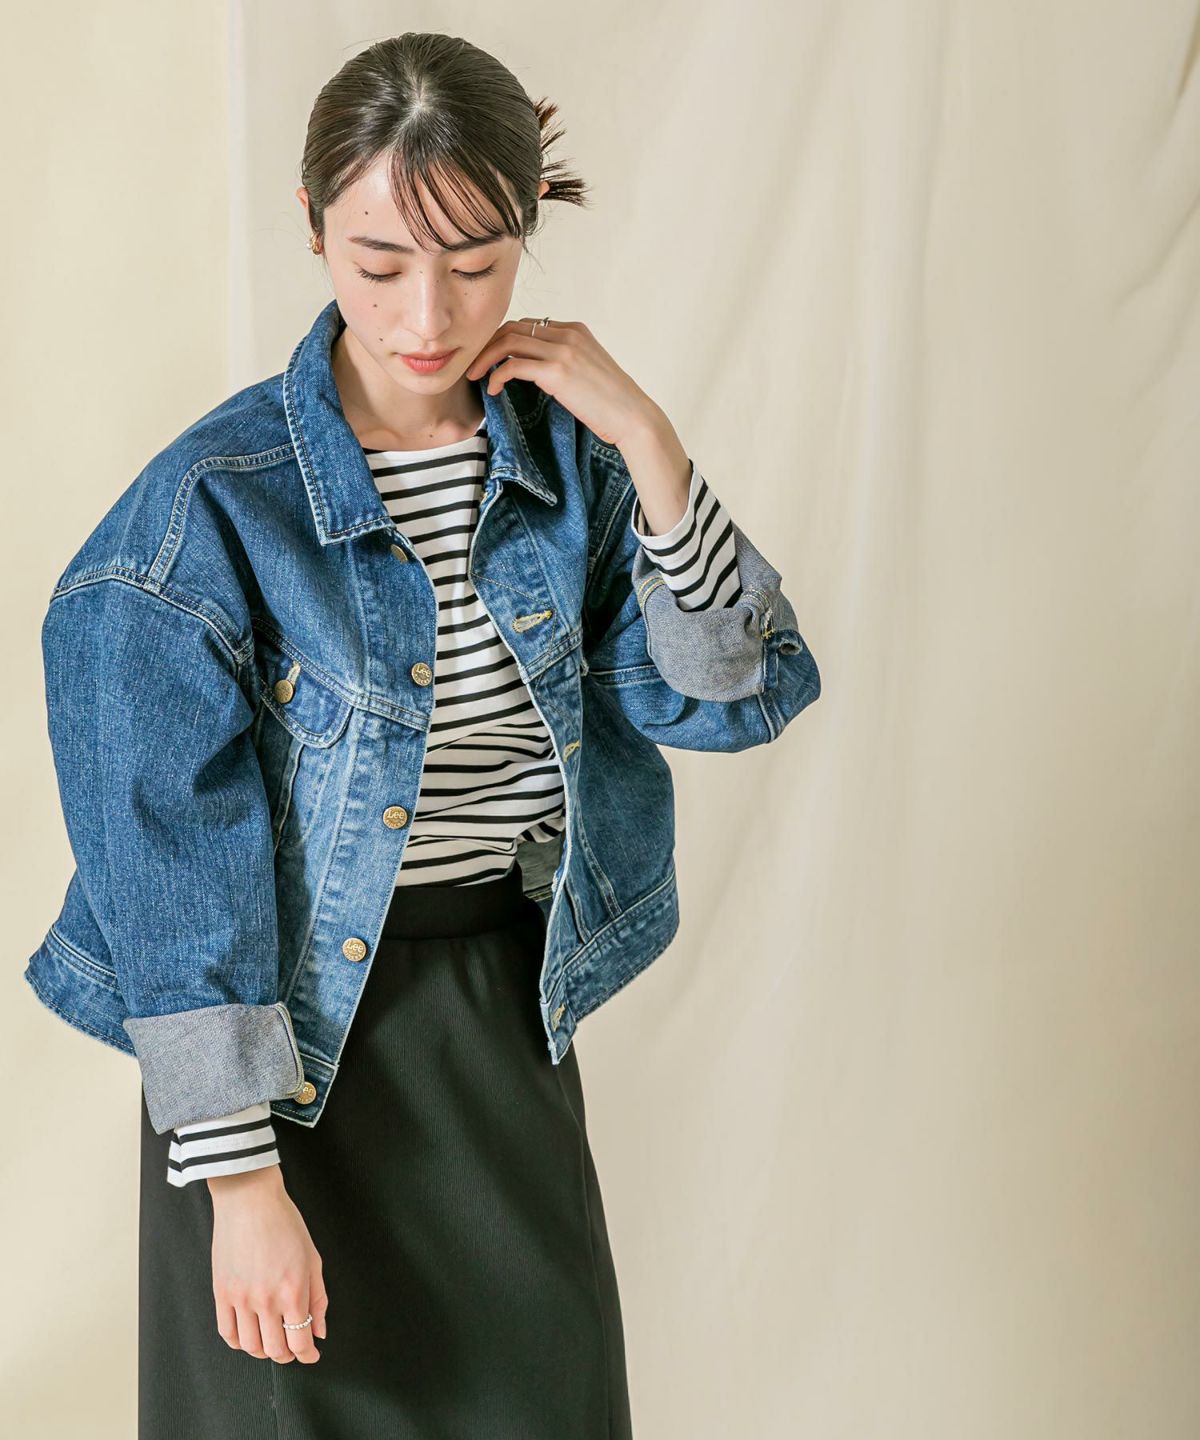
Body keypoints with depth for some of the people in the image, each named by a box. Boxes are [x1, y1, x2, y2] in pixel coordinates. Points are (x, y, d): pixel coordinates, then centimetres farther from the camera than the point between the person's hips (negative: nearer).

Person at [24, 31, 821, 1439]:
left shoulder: (565, 454, -4)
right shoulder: (215, 502, -19)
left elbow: (729, 694, -6)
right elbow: (176, 872, -16)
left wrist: (645, 442, -17)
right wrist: (240, 1175, -16)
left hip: (510, 1014, 5)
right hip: (298, 1029, -4)